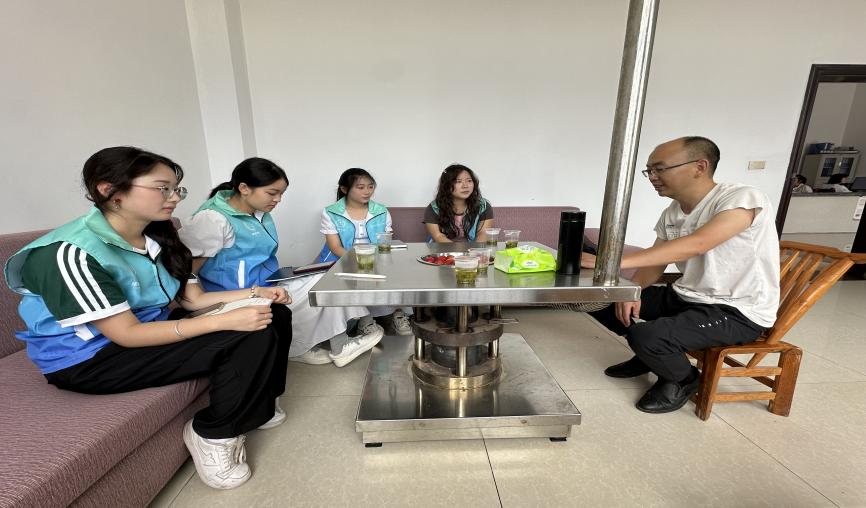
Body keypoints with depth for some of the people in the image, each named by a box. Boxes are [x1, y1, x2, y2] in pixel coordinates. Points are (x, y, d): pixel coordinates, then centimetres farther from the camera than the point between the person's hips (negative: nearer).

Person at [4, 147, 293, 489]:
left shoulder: (158, 239, 1)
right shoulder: (71, 253, -23)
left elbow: (194, 299, 1)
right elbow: (126, 334, -27)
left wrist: (252, 293, -15)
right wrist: (227, 320, -34)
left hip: (153, 329, 8)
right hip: (90, 360, -7)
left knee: (274, 316, -4)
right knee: (252, 338, -26)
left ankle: (258, 405, 15)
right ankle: (214, 433, -5)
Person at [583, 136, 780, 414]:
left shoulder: (743, 198, -20)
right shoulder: (672, 213, 3)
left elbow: (695, 245, -37)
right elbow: (655, 263, 5)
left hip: (738, 312, -7)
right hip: (685, 297, 7)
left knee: (646, 336, -30)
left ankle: (684, 380, 5)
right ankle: (652, 355, 22)